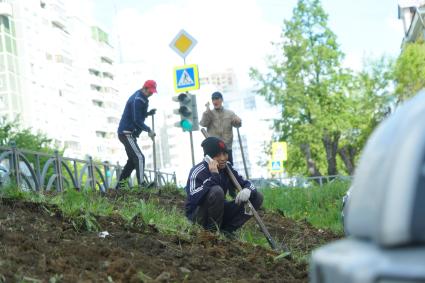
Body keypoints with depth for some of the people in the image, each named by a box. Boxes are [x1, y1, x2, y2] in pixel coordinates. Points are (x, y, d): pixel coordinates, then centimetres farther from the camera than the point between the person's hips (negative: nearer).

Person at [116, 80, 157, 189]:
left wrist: (148, 113, 6)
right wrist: (149, 130, -22)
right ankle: (141, 183, -24)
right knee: (139, 157, -17)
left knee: (133, 159, 14)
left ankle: (120, 184, 17)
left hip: (128, 133, 11)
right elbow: (137, 120, -21)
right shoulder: (138, 100, -17)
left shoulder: (141, 99, 16)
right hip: (127, 133, -11)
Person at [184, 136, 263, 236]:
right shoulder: (198, 172, -22)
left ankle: (226, 230, -5)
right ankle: (212, 231, -16)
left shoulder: (227, 167, -3)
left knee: (257, 197, -3)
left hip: (220, 213, 7)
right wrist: (214, 175, -37)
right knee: (216, 191, -35)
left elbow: (246, 183, 0)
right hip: (198, 215, -7)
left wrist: (247, 190, -26)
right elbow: (194, 199, -36)